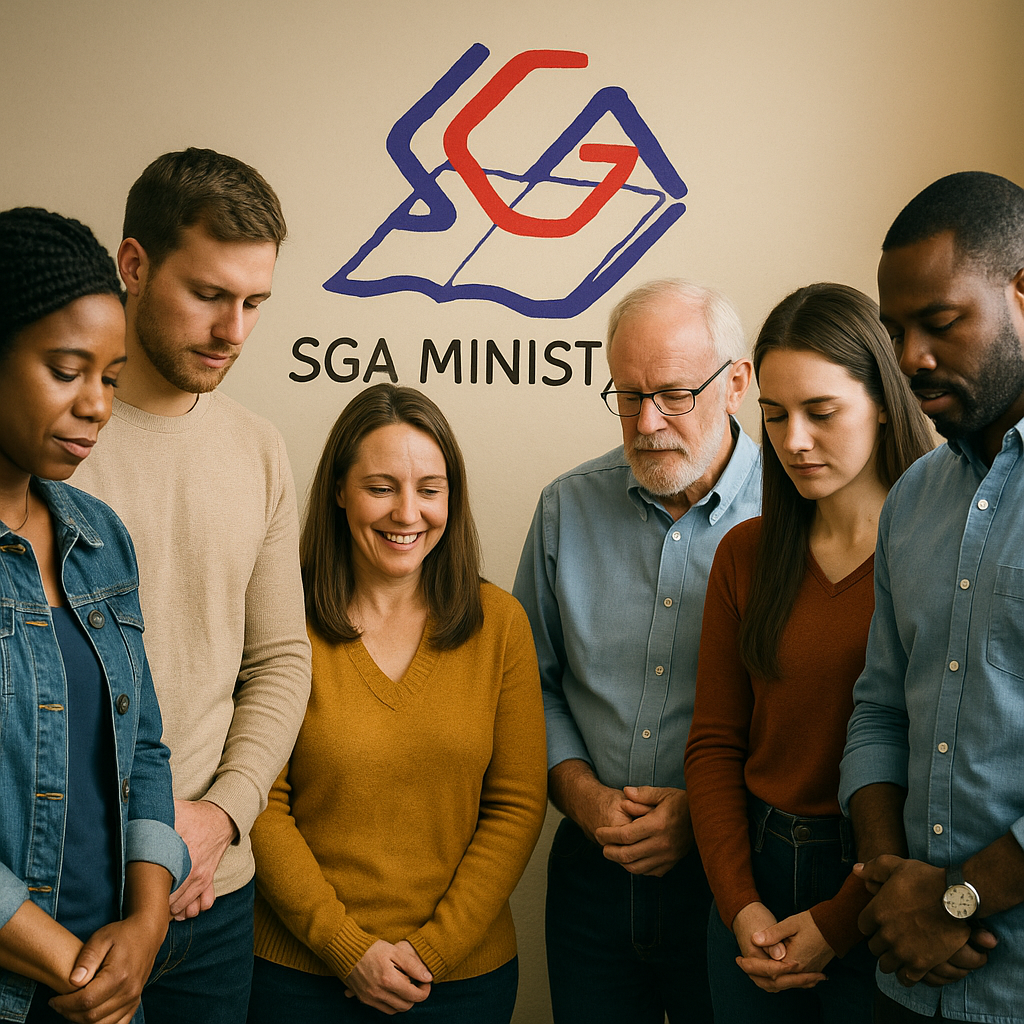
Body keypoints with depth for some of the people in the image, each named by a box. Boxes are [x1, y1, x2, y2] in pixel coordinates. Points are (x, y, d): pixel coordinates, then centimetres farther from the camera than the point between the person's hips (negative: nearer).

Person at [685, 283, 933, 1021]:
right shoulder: (747, 553, 5)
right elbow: (715, 742, 5)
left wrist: (840, 920, -13)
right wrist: (740, 904, -5)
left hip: (883, 887, -4)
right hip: (754, 877, 4)